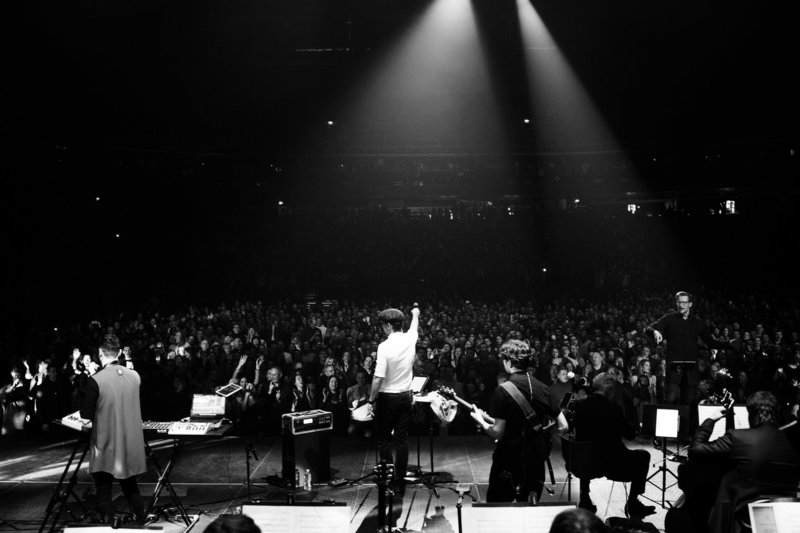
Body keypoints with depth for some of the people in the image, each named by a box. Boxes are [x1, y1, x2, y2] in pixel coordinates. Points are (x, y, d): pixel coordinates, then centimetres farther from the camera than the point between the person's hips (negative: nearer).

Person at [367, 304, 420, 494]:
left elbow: (378, 378, -20)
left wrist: (371, 400, -8)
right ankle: (399, 483, 12)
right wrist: (415, 314, 44)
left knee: (384, 439, 8)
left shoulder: (385, 346, -18)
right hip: (406, 396, 5)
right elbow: (414, 326, 24)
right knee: (402, 440, 8)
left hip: (387, 397, -5)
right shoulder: (410, 339, -2)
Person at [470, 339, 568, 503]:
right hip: (536, 459, 5)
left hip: (508, 460, -5)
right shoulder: (543, 388, 1)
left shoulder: (503, 391, -15)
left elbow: (498, 433, -16)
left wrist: (481, 421, 1)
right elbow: (563, 425, 4)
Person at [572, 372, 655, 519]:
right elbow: (631, 434, -6)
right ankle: (632, 503, 18)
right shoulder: (613, 408, -17)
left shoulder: (579, 406, -2)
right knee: (643, 455, 17)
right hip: (610, 463, -5)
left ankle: (584, 500, 37)